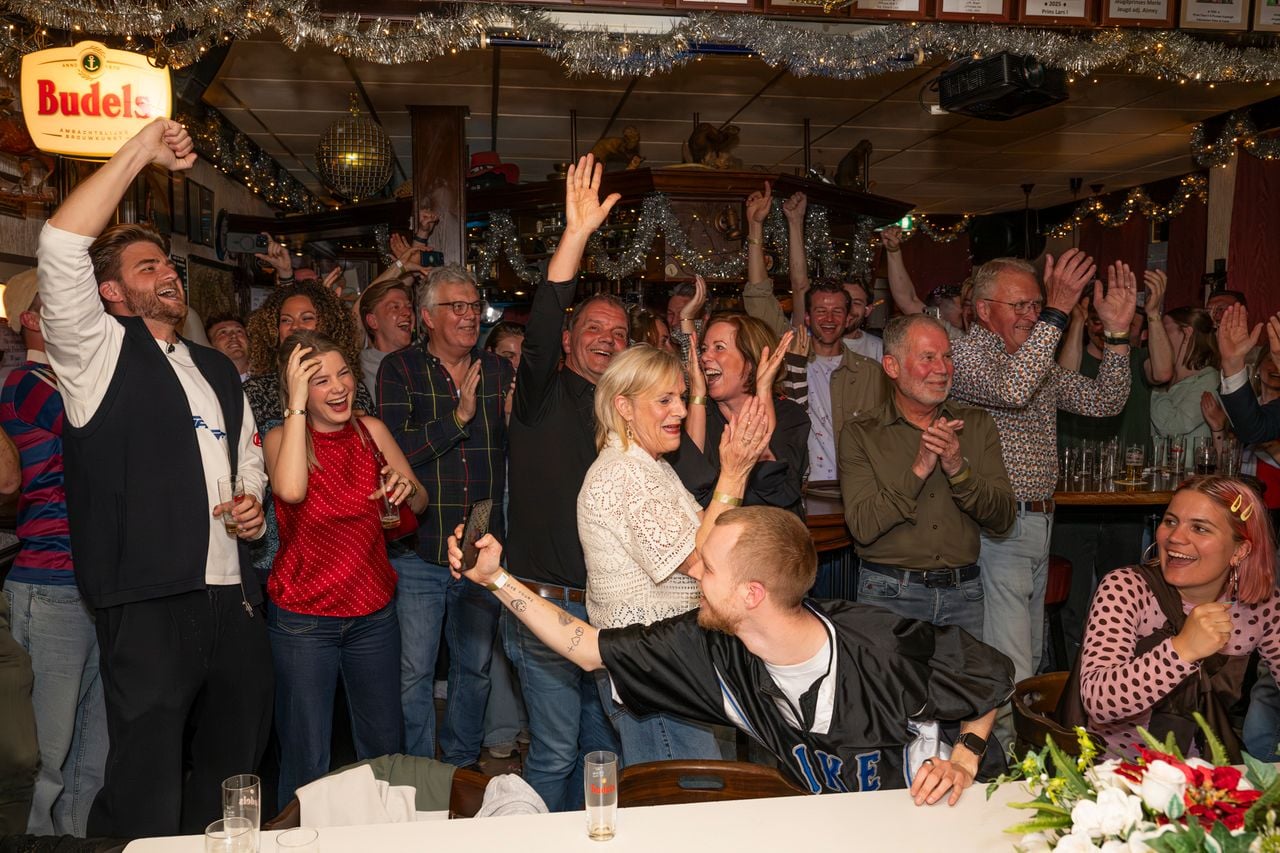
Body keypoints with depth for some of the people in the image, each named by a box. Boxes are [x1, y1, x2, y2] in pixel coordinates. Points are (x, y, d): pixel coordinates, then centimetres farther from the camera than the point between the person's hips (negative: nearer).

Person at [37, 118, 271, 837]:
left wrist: (253, 503, 7)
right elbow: (62, 246, -14)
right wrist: (140, 153, -10)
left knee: (230, 774, 14)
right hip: (149, 604, -6)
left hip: (235, 601, 6)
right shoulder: (99, 354, 2)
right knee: (149, 801, -3)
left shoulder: (219, 369, 21)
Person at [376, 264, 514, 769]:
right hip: (418, 553, -3)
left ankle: (463, 765, 34)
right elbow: (395, 451, -15)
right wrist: (458, 418, -20)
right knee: (414, 675, 4)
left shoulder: (500, 372, 7)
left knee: (476, 669, 16)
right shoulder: (400, 369, -3)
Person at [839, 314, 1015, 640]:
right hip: (890, 595, -3)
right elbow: (863, 527, -14)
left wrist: (959, 469, -18)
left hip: (963, 594, 3)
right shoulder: (860, 435, -4)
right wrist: (918, 470, -21)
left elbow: (1003, 519, -2)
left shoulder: (977, 425, 6)